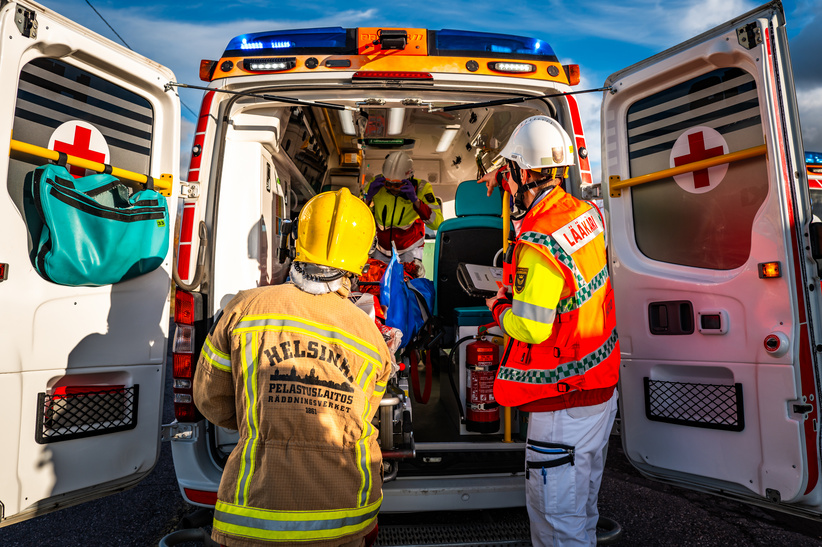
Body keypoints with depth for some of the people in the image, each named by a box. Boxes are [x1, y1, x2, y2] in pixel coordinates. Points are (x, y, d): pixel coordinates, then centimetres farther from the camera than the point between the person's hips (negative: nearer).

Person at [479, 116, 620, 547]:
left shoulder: (539, 244, -26)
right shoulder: (584, 211, 1)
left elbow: (530, 328, -25)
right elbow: (542, 192, 26)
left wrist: (498, 308, -5)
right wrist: (507, 177, 25)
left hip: (564, 402, -9)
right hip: (601, 385, 9)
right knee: (580, 508, 25)